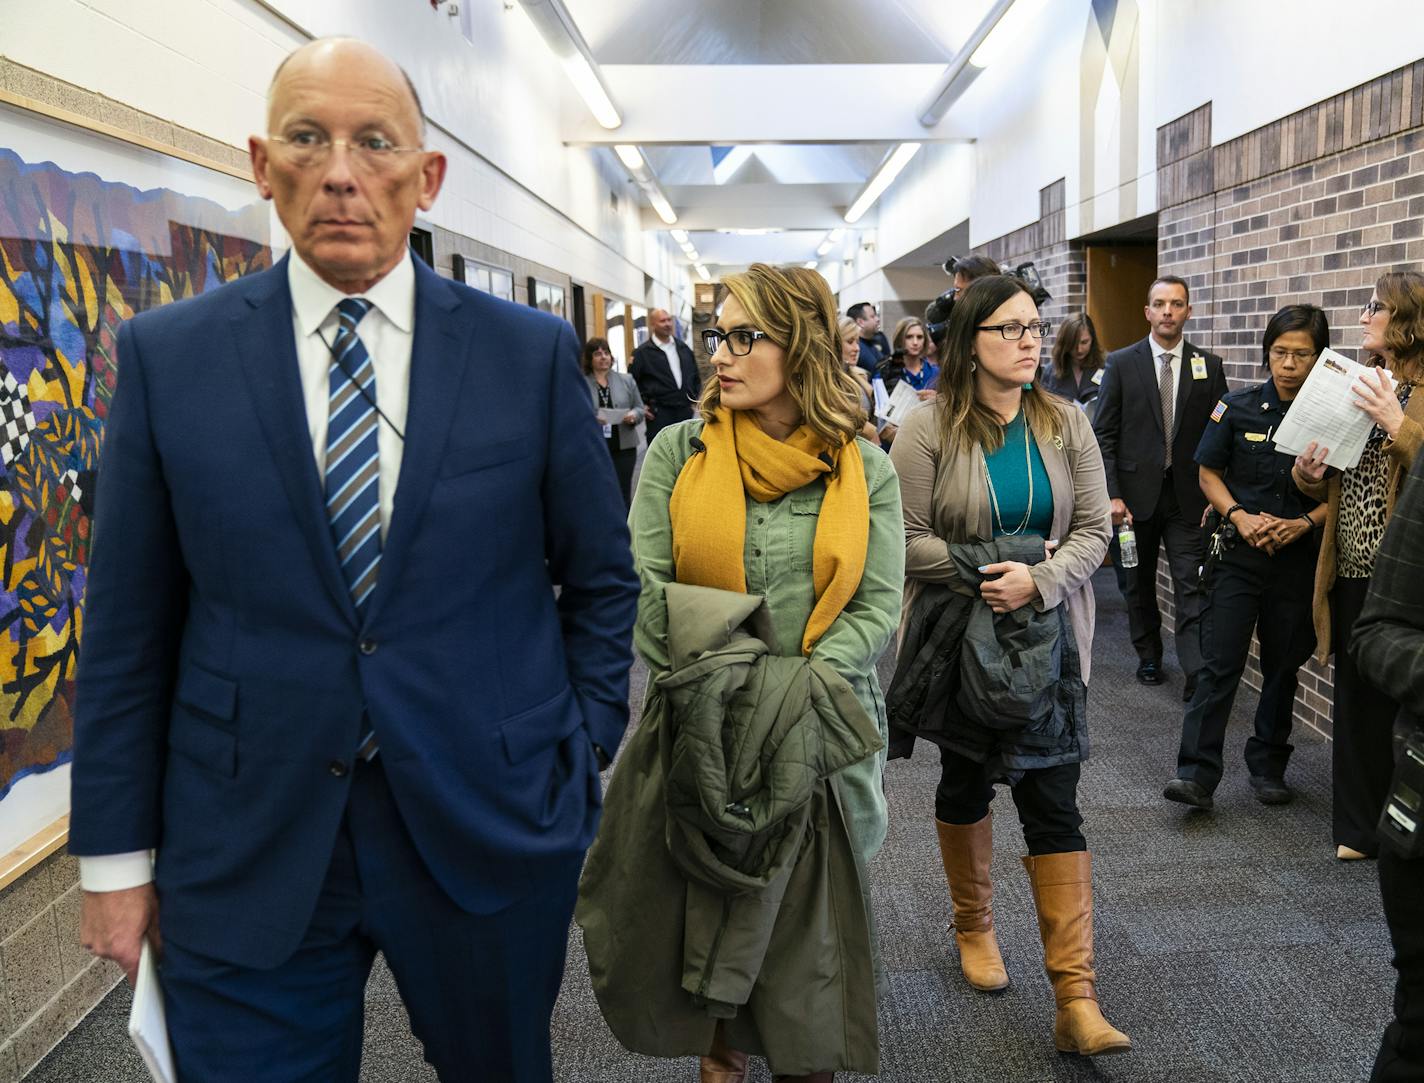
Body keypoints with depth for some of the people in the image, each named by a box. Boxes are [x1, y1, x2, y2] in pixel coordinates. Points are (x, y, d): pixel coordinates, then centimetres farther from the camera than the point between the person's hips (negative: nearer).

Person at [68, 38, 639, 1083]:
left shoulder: (533, 352, -3)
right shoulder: (167, 355, -2)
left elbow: (601, 576, 6)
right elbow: (129, 625, 1)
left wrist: (582, 750, 2)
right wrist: (117, 854, 2)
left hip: (493, 833, 1)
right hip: (242, 857, 0)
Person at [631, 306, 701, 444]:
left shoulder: (683, 348, 13)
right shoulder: (642, 352, -3)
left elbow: (695, 376, 23)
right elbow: (631, 380, -2)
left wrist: (694, 398, 14)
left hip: (685, 411, 5)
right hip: (659, 414, -5)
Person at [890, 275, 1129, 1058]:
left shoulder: (1066, 426, 0)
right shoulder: (929, 431, -9)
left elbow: (1092, 529, -2)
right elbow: (905, 538, -12)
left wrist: (1039, 580, -19)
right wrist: (981, 574, -22)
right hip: (957, 637, -1)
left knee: (1054, 803, -3)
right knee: (965, 783, 16)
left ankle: (1076, 999, 0)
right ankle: (973, 925, 40)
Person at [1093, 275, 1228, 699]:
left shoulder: (1209, 366, 3)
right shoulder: (1121, 363, -1)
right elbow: (1104, 435, -2)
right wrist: (1112, 494, -9)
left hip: (1188, 494, 0)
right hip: (1136, 492, 0)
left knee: (1192, 588, -6)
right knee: (1140, 583, 14)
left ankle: (1196, 677, -7)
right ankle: (1148, 656, 31)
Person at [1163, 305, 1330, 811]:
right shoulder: (1238, 408, -1)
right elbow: (1208, 472, 6)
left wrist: (1305, 523, -14)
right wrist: (1239, 516, -10)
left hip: (1299, 558, 1)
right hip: (1240, 555, -1)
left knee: (1283, 665, 12)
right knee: (1220, 663, -6)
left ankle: (1268, 765, 27)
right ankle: (1197, 772, -5)